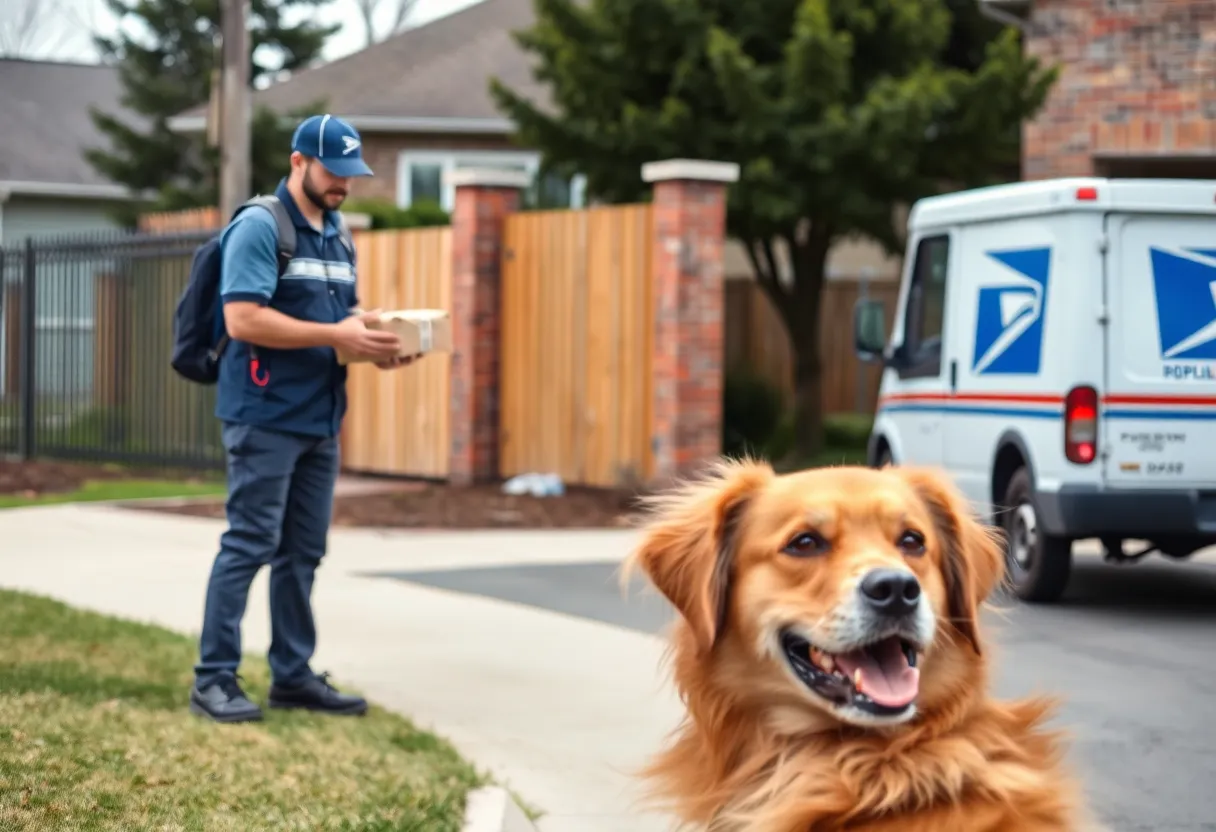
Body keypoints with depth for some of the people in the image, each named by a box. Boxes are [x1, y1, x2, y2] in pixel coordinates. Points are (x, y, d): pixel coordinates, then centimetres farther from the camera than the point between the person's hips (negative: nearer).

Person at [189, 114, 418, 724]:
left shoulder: (337, 236, 16)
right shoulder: (259, 227, -10)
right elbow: (242, 319, -20)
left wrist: (374, 341, 1)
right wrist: (336, 337, -21)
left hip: (321, 418, 8)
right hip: (265, 416, -8)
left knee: (303, 552, 11)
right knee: (248, 546, -7)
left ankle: (293, 674, 18)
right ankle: (214, 678, -2)